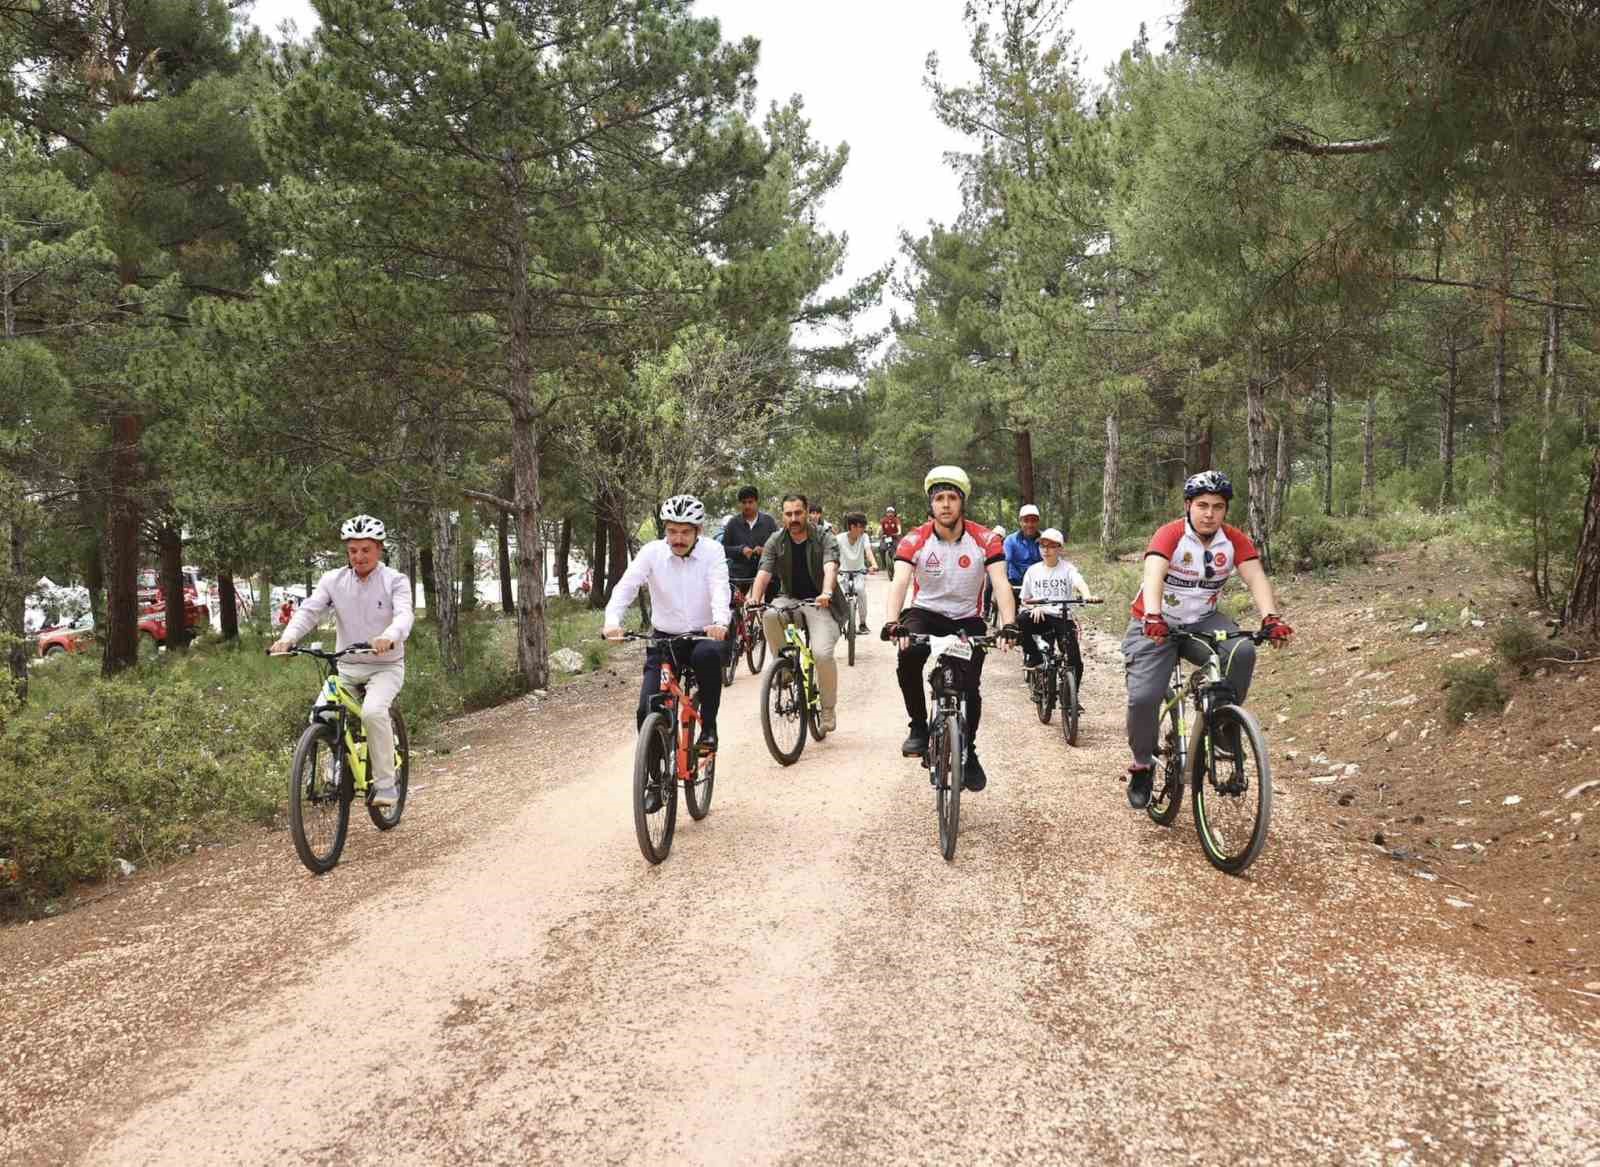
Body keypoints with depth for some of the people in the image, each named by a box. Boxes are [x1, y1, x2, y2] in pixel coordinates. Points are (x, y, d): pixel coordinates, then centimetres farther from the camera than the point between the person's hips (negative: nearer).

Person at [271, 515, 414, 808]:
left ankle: (385, 784, -16)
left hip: (386, 666, -4)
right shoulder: (333, 580, 1)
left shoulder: (395, 581, -8)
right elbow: (308, 610, -12)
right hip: (346, 667, 4)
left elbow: (404, 615, -25)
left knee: (373, 711, -30)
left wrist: (389, 637, -49)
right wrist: (287, 638, -33)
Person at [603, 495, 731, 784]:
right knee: (647, 712, -9)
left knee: (708, 654, -38)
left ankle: (708, 726, -17)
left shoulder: (712, 551, -8)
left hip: (703, 634, -2)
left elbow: (719, 588, -24)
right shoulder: (652, 552, -7)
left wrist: (720, 622, -46)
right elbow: (626, 586, -19)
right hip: (664, 639, 2)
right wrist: (612, 621, -38)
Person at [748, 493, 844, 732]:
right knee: (769, 616, -33)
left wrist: (826, 593, -45)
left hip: (821, 604, -3)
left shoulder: (825, 539, -6)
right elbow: (764, 573, -10)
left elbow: (830, 568, -24)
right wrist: (755, 598, -30)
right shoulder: (776, 542, 2)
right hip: (789, 599, 3)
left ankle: (829, 708, -1)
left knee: (823, 654, -24)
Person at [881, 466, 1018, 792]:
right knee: (908, 656, -32)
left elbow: (1000, 584, -23)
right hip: (925, 613, -1)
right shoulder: (914, 541, -15)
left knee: (970, 687, -11)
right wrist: (891, 622, -46)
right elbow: (900, 582, -27)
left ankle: (969, 753, 16)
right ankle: (919, 728, -12)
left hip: (967, 620, 1)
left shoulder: (985, 540, -13)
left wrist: (1009, 624, -41)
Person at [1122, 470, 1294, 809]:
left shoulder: (1234, 540, -8)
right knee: (1143, 697, -20)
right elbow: (1154, 574, -36)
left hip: (1202, 622, 3)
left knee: (1242, 652, -28)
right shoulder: (1170, 535, -20)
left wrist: (1271, 618, -40)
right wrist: (1153, 617, -55)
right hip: (1156, 626, -3)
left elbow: (1256, 578, -21)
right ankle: (1142, 766, 7)